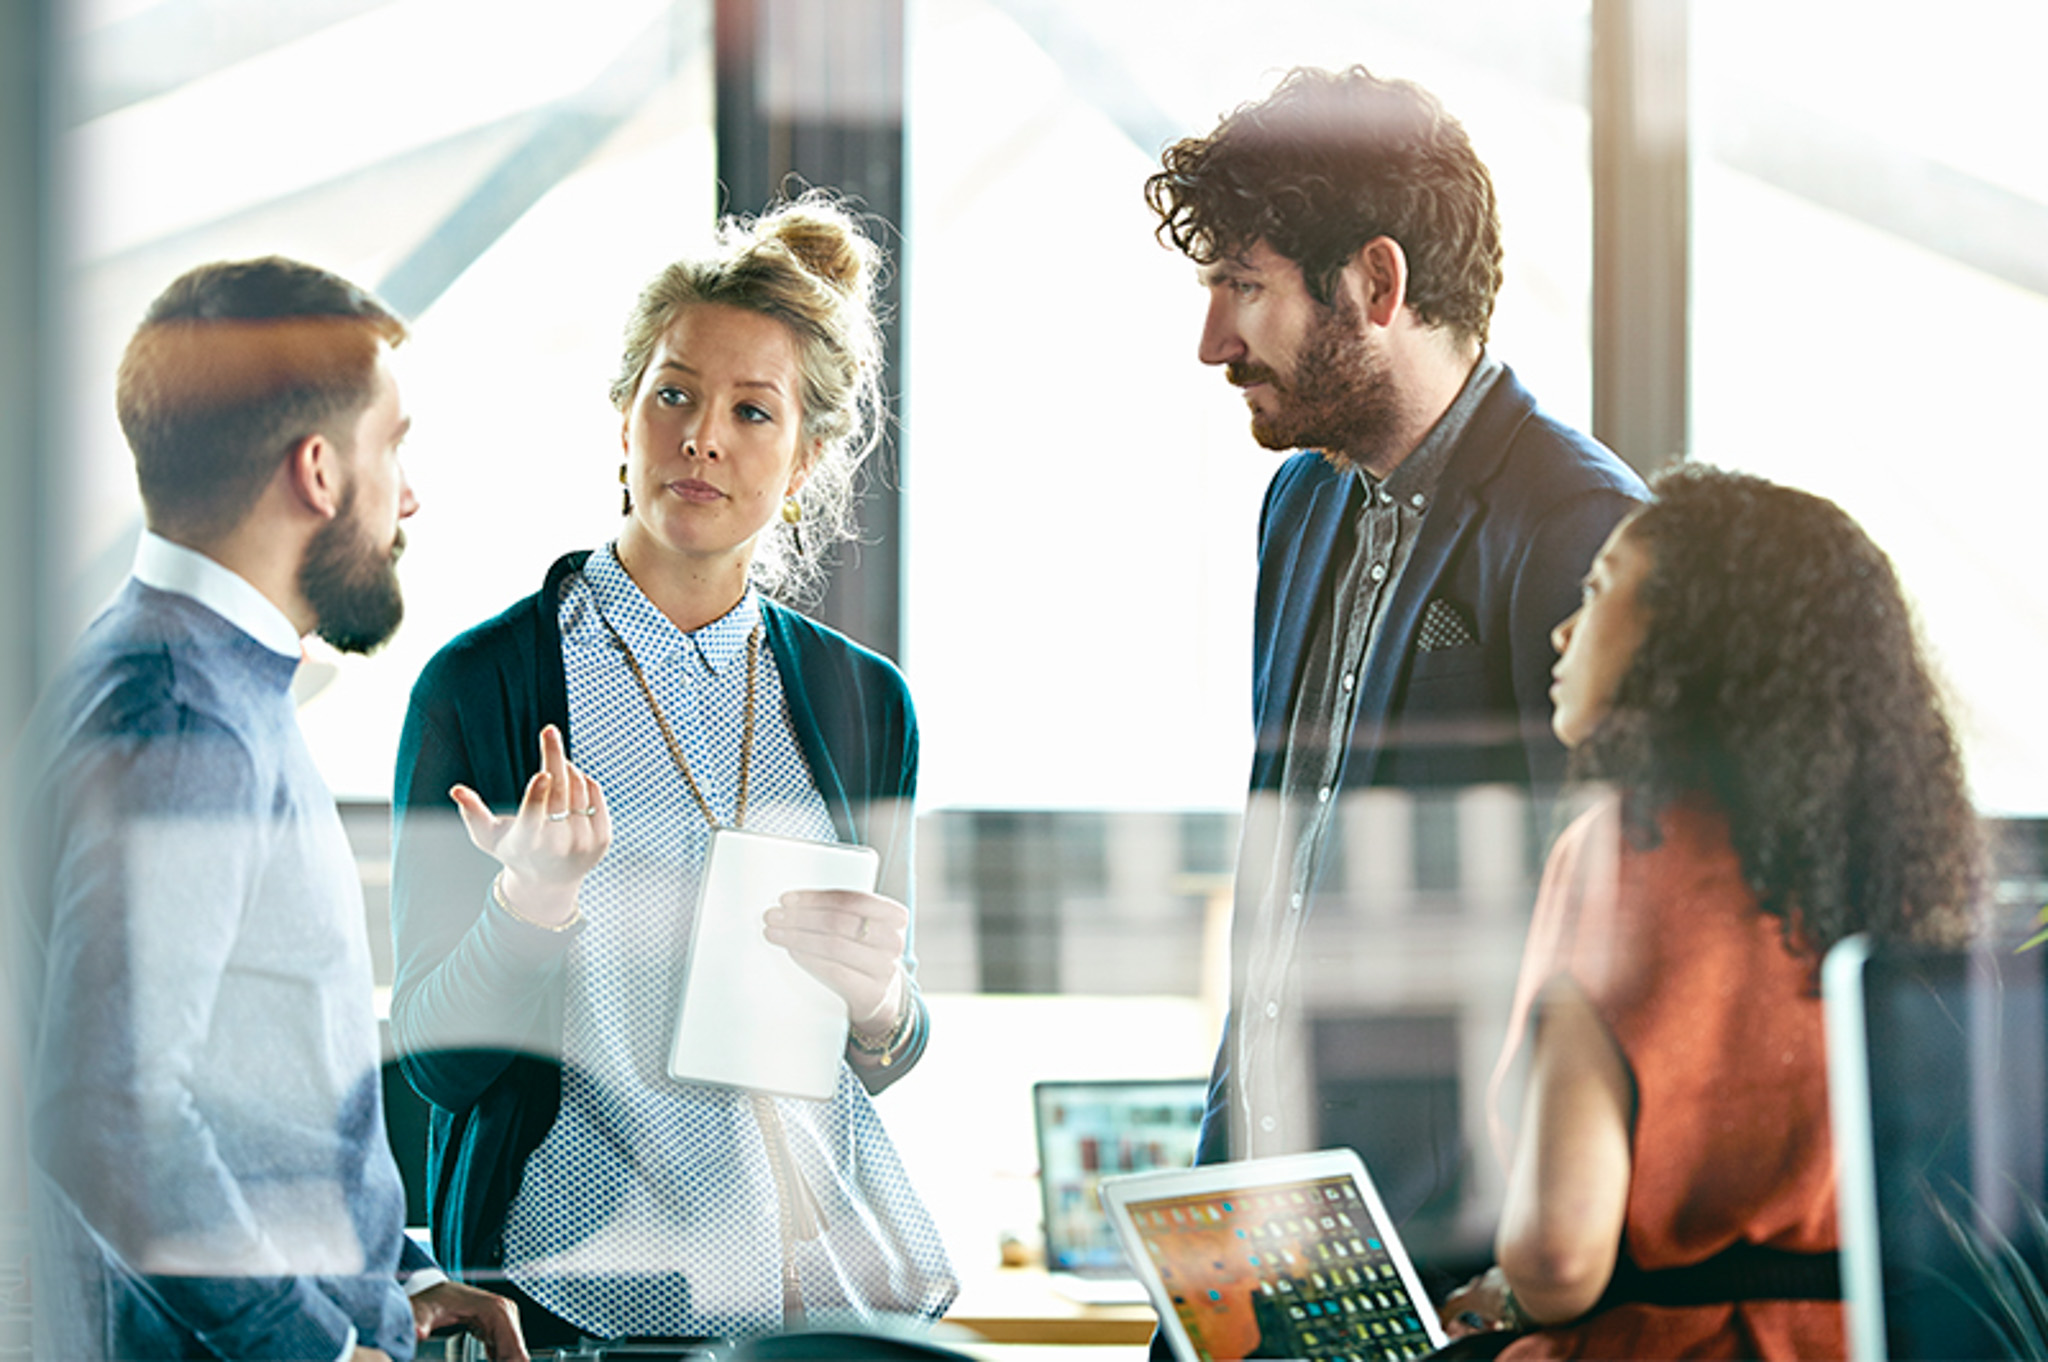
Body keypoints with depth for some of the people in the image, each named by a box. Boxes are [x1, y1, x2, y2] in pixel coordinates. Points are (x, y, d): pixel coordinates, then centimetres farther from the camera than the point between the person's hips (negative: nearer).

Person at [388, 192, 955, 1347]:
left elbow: (881, 1061, 13)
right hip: (581, 1287, -4)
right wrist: (533, 899, -24)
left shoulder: (866, 701, 7)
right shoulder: (482, 685, -5)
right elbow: (441, 1056, -8)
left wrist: (879, 1001, -8)